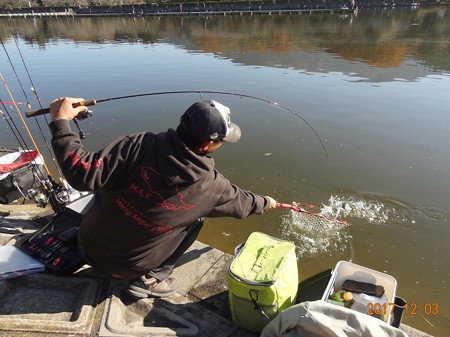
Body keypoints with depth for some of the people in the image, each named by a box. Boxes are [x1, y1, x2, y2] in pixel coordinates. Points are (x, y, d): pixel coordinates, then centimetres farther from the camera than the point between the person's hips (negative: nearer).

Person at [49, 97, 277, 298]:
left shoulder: (139, 146, -24)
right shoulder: (212, 187, -17)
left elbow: (85, 175, -24)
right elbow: (241, 203, 3)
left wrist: (60, 122, -15)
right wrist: (265, 203, 24)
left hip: (89, 248, 2)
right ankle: (150, 279, 9)